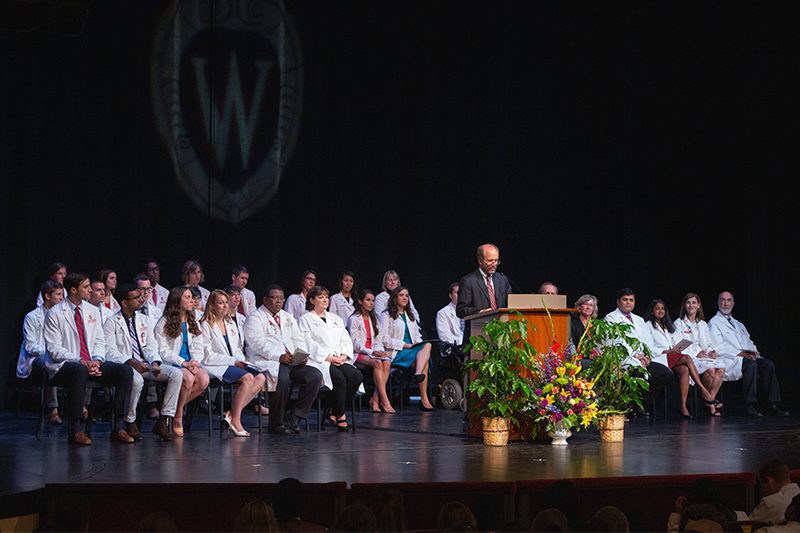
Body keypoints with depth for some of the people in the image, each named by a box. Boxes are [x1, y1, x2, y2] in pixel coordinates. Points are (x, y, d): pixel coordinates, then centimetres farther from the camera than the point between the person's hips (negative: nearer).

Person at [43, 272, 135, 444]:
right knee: (80, 371, -41)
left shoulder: (92, 311, 14)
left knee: (126, 371, -17)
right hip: (64, 365, -6)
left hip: (92, 363, 6)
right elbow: (54, 349, -10)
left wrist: (97, 361, -9)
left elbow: (99, 342, 13)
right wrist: (80, 362, -22)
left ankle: (118, 428, -17)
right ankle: (75, 430, -32)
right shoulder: (54, 314, -5)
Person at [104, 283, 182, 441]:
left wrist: (155, 362, -10)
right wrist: (130, 362, -23)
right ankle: (130, 423, -19)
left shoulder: (145, 320, 19)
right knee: (137, 379, -40)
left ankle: (163, 421, -19)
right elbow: (110, 352, -8)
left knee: (176, 374, -20)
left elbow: (152, 346, 12)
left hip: (146, 364, 5)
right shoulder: (111, 323, 2)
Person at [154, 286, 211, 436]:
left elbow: (199, 348, 14)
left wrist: (195, 362, -9)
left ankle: (175, 406, -9)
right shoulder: (164, 323, -1)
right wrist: (184, 363, -18)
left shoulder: (193, 322, 18)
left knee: (204, 379, -28)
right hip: (171, 364, -5)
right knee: (188, 378, -35)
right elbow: (163, 351, -8)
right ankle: (178, 415, -13)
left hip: (190, 363, 5)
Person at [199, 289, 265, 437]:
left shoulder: (231, 324, 19)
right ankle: (235, 420, -25)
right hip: (215, 367, -7)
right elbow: (208, 356, -10)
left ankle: (232, 413, -22)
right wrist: (233, 361, -13)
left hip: (234, 364, 7)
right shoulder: (206, 326, -4)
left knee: (260, 378, -19)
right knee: (248, 378, -30)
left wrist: (241, 362, -1)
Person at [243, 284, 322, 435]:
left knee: (315, 375, -17)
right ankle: (277, 423, -21)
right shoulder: (255, 318, 3)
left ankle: (295, 415, -13)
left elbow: (298, 339, 21)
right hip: (267, 363, -7)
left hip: (292, 362, 7)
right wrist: (279, 357, -22)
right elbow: (257, 343, -11)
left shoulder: (287, 318, 25)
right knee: (282, 378, -37)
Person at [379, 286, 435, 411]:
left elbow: (417, 335, 28)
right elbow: (384, 339, -5)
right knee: (425, 361, -30)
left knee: (427, 345, -30)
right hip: (395, 354, -6)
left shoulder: (411, 316, 28)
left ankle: (418, 373, -52)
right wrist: (404, 345, -14)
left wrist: (418, 343, 2)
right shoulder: (386, 316, 6)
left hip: (412, 350, 6)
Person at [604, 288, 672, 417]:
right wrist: (635, 355, -16)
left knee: (665, 373, -14)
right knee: (640, 373, -36)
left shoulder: (639, 320, 27)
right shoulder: (611, 318, 4)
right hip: (624, 361, -7)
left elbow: (648, 339, 18)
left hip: (642, 359, 7)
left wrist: (647, 355, -4)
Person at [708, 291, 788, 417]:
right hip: (728, 361, -7)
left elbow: (749, 343, 24)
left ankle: (773, 405, -25)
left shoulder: (739, 325, 31)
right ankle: (751, 406, -37)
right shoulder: (714, 323, 7)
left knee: (767, 364, -22)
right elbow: (719, 346, -7)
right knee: (751, 364, -36)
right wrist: (740, 354, -16)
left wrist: (754, 352, -2)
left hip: (747, 358, 7)